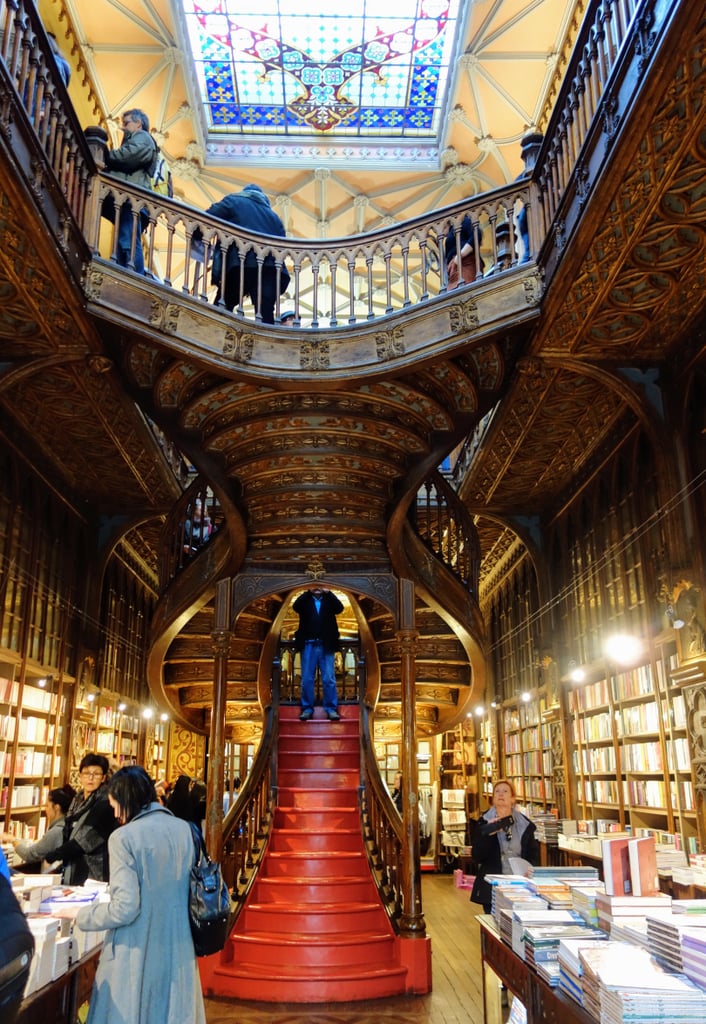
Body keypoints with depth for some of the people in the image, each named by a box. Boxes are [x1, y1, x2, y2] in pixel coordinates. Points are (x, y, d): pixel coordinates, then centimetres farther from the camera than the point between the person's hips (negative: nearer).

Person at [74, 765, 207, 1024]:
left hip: (137, 953, -5)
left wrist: (80, 915, -2)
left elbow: (125, 908, -18)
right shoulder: (184, 829, 3)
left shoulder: (124, 837, -15)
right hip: (178, 948, 5)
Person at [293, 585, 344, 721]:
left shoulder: (329, 600, 11)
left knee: (329, 679, 0)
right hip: (308, 645, 0)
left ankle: (331, 708, 6)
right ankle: (307, 709, 9)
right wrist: (309, 592, -14)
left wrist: (328, 592, -12)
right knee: (307, 679, 2)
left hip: (326, 645, 0)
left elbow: (340, 608, -8)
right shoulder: (306, 600, 10)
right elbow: (295, 606, -11)